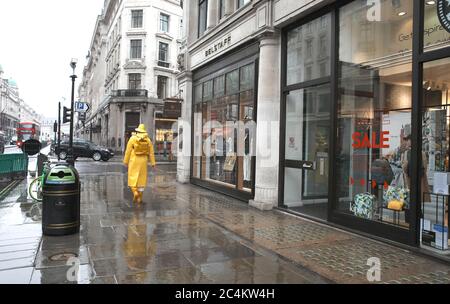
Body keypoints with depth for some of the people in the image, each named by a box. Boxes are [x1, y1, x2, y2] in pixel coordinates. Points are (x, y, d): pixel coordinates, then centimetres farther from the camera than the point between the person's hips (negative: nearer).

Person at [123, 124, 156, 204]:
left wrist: (126, 161, 1)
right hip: (143, 161, 2)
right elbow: (151, 152, -1)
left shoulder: (133, 138, -7)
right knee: (142, 179, 7)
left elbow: (128, 151, -7)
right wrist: (153, 163, 1)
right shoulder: (148, 140, 0)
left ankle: (135, 192, -14)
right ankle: (139, 198, 8)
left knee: (133, 177, 8)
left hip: (134, 161, -2)